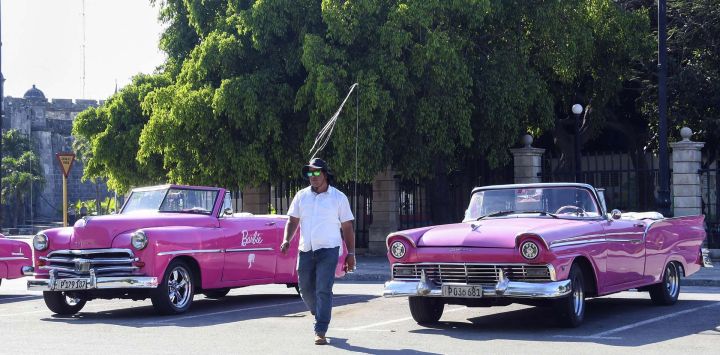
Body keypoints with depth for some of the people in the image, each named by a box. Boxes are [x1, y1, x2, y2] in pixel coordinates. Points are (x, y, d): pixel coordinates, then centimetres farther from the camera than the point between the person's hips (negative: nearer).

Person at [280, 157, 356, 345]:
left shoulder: (339, 198, 1)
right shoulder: (301, 196, 8)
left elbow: (347, 227, 3)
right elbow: (293, 221, 9)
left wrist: (351, 254, 0)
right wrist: (286, 240, -10)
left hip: (328, 250, -4)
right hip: (305, 250, 4)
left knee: (323, 290, -11)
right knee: (306, 290, 11)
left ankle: (320, 332, -8)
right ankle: (320, 316, 38)